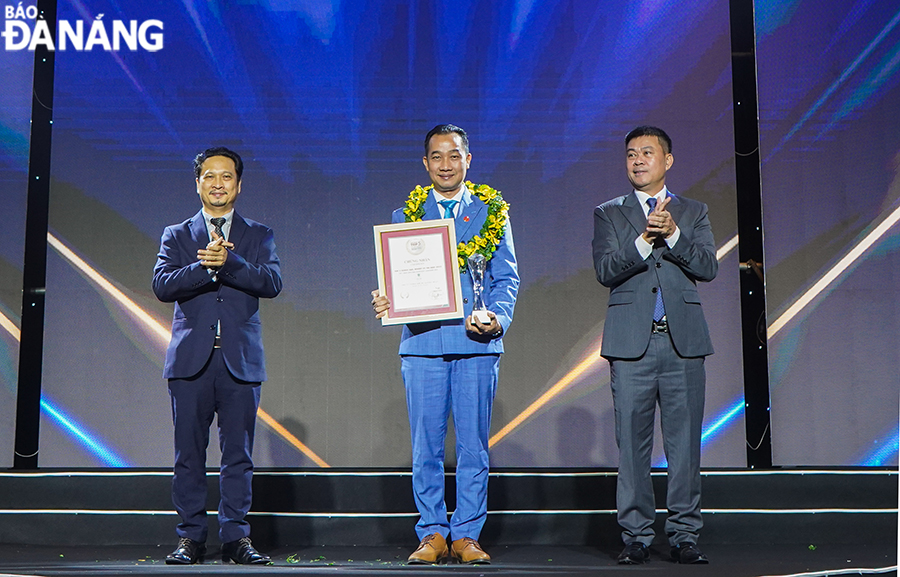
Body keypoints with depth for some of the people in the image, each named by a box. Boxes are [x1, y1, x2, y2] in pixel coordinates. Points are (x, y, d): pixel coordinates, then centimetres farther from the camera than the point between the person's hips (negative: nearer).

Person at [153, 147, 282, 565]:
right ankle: (191, 537, 10)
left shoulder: (258, 236, 12)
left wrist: (229, 262, -18)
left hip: (241, 359, 0)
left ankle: (236, 536, 8)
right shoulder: (176, 236, 13)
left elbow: (271, 283, -5)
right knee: (189, 453, 1)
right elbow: (162, 285, -3)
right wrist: (206, 266, -17)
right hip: (191, 358, 0)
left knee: (238, 452, 0)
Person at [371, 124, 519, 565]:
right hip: (422, 342, 1)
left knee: (473, 446, 2)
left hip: (477, 345, 0)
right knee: (426, 448, 3)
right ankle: (432, 534, 14)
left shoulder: (492, 213, 11)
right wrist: (383, 301, -12)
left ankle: (466, 535, 12)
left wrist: (497, 317, -11)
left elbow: (506, 278, 7)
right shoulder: (406, 216, 13)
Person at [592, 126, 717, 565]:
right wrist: (644, 240, -17)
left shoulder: (693, 212, 14)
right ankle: (636, 536, 10)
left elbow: (709, 267, -1)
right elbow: (605, 270, -4)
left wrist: (672, 234, -14)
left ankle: (684, 535, 11)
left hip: (684, 342, 1)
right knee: (632, 443, 1)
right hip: (631, 343, -1)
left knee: (685, 442, 2)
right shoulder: (608, 214, 11)